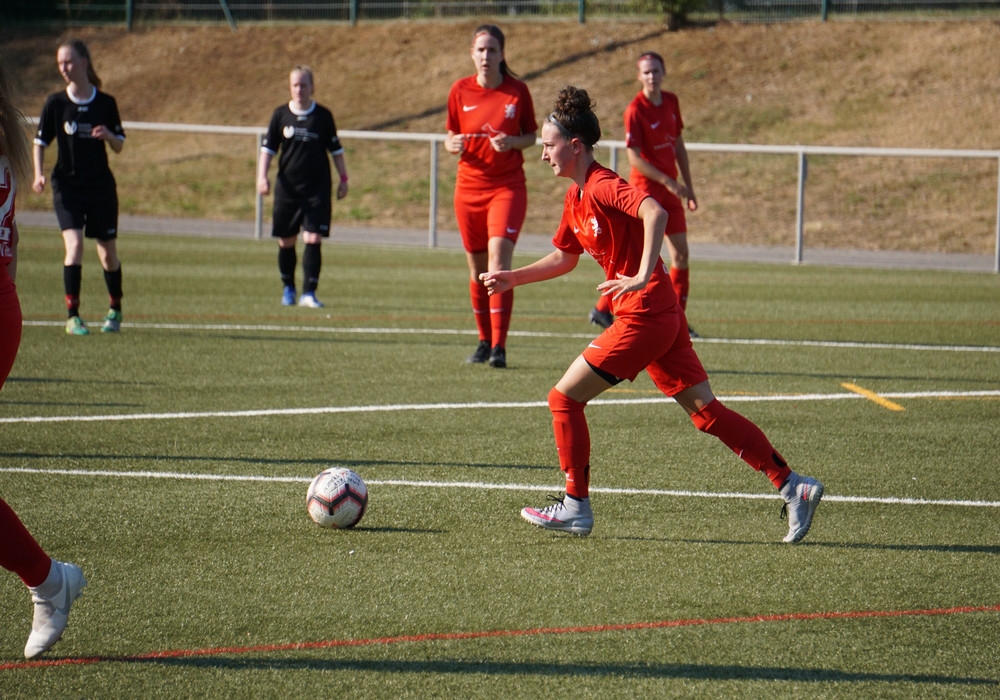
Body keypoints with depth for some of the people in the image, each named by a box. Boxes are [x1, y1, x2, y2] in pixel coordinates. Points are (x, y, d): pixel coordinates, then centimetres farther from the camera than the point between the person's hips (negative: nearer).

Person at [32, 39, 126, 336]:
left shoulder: (106, 103, 0)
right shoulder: (55, 103, -2)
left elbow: (119, 146, 7)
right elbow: (40, 142, 3)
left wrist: (108, 135, -16)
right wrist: (39, 175, -13)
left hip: (101, 186, 1)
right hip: (67, 185, -1)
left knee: (108, 252, 9)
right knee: (74, 244, -19)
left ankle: (115, 309, 32)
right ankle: (72, 316, -15)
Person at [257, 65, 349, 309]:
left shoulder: (323, 115, 1)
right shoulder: (281, 115, 3)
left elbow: (336, 149, 9)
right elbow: (268, 148, 6)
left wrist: (343, 179, 8)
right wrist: (262, 176, -5)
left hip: (317, 189, -1)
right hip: (287, 188, 1)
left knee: (313, 239, -12)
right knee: (286, 242, 7)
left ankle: (309, 293, -12)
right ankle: (288, 288, 26)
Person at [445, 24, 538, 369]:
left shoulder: (517, 91, -3)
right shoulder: (460, 91, 2)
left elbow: (531, 136, 6)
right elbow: (450, 135, 11)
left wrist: (513, 142, -15)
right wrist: (453, 145, -12)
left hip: (508, 187, -3)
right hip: (469, 188, 3)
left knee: (499, 260, -17)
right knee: (477, 268, 8)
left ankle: (499, 346, -19)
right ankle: (484, 340, 22)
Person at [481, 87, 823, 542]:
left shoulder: (601, 187, -14)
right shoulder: (576, 198, 16)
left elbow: (654, 211, -31)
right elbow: (564, 258, 29)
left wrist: (643, 277, -35)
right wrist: (512, 278, 23)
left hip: (644, 316, -10)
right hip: (662, 317, 10)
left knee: (564, 398, -3)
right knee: (705, 410, 7)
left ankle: (575, 508, 6)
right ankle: (792, 486, 4)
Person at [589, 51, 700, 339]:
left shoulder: (671, 102, 8)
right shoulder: (635, 110, -13)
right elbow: (634, 157, -16)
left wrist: (688, 186, 16)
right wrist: (668, 182, -18)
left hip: (670, 188, 7)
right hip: (646, 186, -7)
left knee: (680, 253, 4)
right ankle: (602, 308, 3)